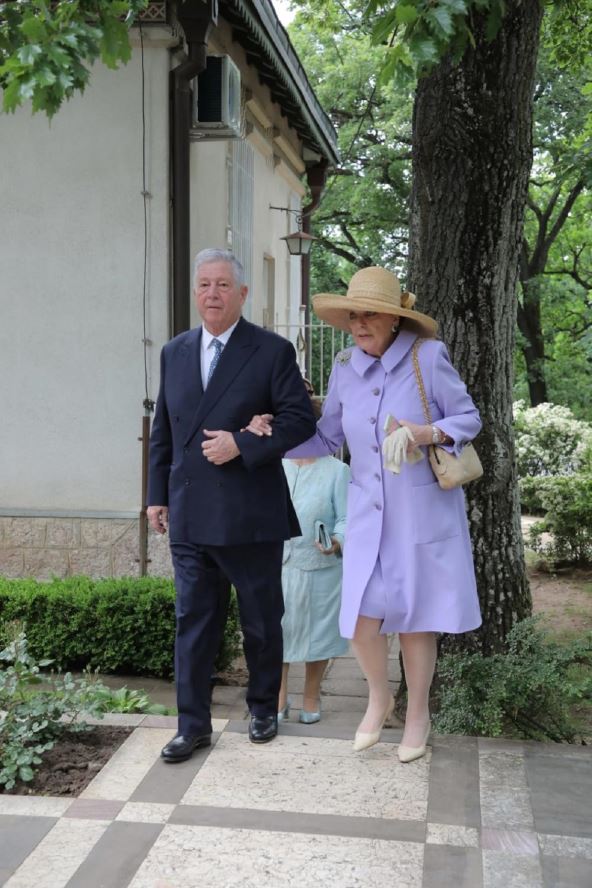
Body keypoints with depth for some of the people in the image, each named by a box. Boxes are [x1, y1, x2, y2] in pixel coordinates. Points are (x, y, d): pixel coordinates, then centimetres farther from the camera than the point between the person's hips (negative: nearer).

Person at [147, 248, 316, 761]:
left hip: (251, 516, -3)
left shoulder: (272, 351, -4)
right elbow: (163, 430, 14)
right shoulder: (175, 352, 10)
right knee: (193, 621, 7)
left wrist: (242, 445, -17)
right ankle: (193, 724, 17)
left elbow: (301, 419, -7)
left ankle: (263, 709, 31)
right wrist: (157, 494, 11)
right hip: (190, 516, 4)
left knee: (261, 620, 12)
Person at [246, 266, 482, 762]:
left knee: (415, 618, 7)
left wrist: (428, 434, -21)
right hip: (369, 513, 3)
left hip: (423, 511, -3)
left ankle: (418, 715, 30)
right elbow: (325, 440, 10)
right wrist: (274, 434, -3)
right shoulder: (346, 369, 2)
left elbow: (469, 418, -3)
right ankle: (379, 697, 27)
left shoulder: (428, 356, -11)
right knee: (361, 619, -4)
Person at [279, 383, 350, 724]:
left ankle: (312, 697, 28)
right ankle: (279, 698, 21)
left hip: (320, 569, -2)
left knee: (317, 633, 9)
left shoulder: (337, 470, -5)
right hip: (277, 567, 2)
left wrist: (337, 542, -24)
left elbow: (346, 519, -9)